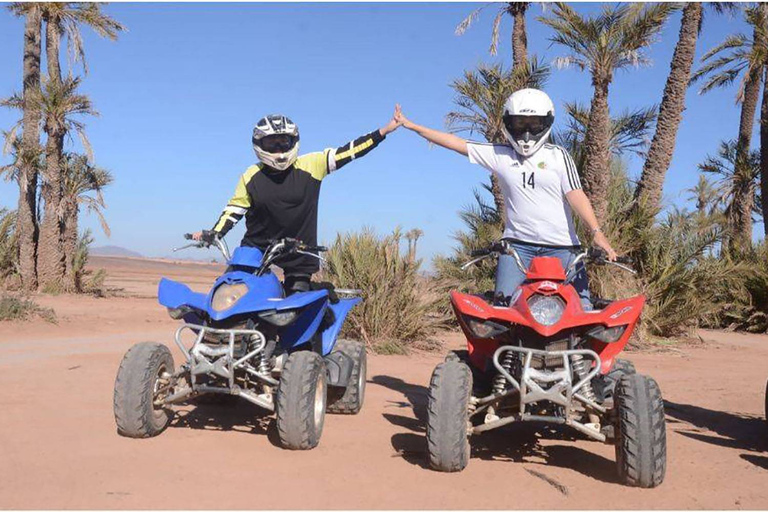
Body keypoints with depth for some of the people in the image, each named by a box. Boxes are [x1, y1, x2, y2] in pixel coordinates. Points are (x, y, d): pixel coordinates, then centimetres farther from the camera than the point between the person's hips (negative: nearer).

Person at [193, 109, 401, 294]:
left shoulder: (310, 165, -4)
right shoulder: (251, 177, 2)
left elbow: (348, 152, -4)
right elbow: (234, 209, 9)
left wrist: (383, 131, -7)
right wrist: (212, 233, -4)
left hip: (299, 254, -1)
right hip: (256, 249, 1)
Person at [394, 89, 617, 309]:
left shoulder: (557, 155, 7)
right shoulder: (499, 155, 10)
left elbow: (575, 195, -1)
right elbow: (457, 143, 13)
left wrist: (596, 233, -16)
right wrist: (411, 125, 14)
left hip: (561, 247, -1)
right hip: (517, 244, 1)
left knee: (580, 308, -7)